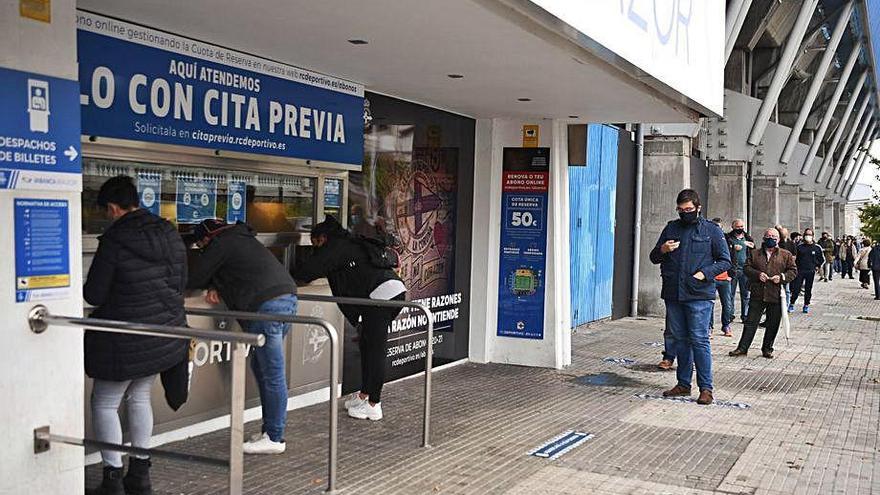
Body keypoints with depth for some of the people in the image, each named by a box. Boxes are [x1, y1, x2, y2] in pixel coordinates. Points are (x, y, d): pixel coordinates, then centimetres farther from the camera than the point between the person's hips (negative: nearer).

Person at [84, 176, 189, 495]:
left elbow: (94, 295, -12)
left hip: (126, 342, -7)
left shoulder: (114, 240, -17)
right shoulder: (170, 234, 3)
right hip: (165, 334, 7)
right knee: (140, 399, 19)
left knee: (104, 405, 8)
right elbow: (181, 284, 10)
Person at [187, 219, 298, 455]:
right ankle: (270, 429, 18)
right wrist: (216, 289, 19)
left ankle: (274, 438, -2)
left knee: (272, 373, -6)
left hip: (267, 305, -10)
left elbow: (193, 279, 4)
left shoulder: (220, 245, 1)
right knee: (260, 366, 15)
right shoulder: (240, 239, 29)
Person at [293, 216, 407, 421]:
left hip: (382, 293, -10)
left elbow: (311, 269, -5)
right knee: (367, 344, 17)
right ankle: (365, 394, 25)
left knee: (375, 349, -5)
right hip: (395, 290, 10)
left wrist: (291, 276, 11)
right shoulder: (349, 244, 27)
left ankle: (373, 405, -1)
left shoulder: (335, 247, -1)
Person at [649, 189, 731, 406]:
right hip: (673, 294, 4)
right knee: (680, 339, 10)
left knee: (699, 340, -7)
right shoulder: (671, 228, 14)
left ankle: (706, 387, -1)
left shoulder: (712, 230, 3)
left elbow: (725, 261, 3)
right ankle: (683, 384, 19)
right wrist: (662, 250, -4)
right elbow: (654, 258, 18)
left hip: (699, 295, -4)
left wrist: (704, 274, -12)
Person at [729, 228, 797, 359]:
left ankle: (767, 349, 20)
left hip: (776, 296, 0)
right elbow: (747, 268, 6)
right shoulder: (755, 254, 11)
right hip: (757, 295, 0)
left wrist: (782, 277, -12)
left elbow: (793, 270, 6)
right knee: (751, 322, 1)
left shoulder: (786, 255, 8)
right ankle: (742, 347, 5)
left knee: (772, 325, 7)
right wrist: (757, 274, -12)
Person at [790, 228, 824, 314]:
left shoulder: (817, 248, 3)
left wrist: (817, 267, 8)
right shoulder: (800, 246, 4)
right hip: (800, 271, 0)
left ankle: (806, 305, 16)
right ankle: (792, 304, 6)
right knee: (796, 289, -4)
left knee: (808, 290, 6)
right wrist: (796, 267, 3)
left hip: (810, 272, 0)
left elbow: (822, 259, 15)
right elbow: (795, 258, 11)